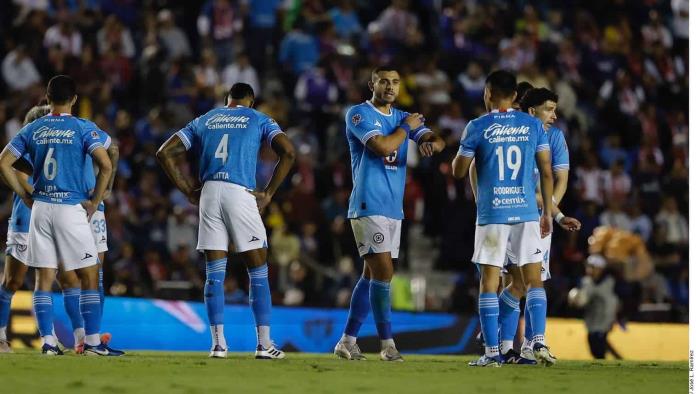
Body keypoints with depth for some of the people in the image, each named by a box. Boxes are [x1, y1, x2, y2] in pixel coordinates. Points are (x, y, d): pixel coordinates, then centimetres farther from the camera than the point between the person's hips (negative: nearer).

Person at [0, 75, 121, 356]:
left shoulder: (32, 129, 7)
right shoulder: (83, 128, -4)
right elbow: (106, 166, -14)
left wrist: (25, 196, 9)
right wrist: (94, 201, -4)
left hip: (40, 207, 4)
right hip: (71, 209, -4)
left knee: (44, 278, 7)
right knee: (89, 277, 3)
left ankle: (47, 341, 3)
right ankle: (92, 342, 0)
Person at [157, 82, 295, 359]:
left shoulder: (203, 121, 20)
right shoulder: (258, 120, 12)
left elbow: (165, 153, 14)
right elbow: (288, 152, -4)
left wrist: (188, 191, 12)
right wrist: (268, 193, -1)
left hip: (209, 193, 2)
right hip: (241, 194, -2)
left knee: (214, 273, 6)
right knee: (258, 271, 6)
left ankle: (218, 343, 2)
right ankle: (264, 344, 3)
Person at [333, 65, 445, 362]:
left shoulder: (403, 117, 15)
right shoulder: (358, 114, -5)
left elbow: (437, 141, 0)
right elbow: (382, 146, -21)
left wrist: (431, 144, -24)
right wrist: (406, 128, -6)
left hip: (393, 208, 7)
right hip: (368, 206, -7)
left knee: (372, 275, 9)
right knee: (383, 273, -13)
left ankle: (347, 341, 15)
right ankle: (387, 344, -10)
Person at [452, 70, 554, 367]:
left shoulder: (477, 127, -3)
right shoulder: (533, 125, 5)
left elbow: (458, 172, 4)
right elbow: (546, 172, 6)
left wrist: (463, 149, 23)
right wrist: (547, 212, 14)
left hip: (491, 213, -2)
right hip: (527, 211, 2)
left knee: (489, 281, 2)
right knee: (533, 279, 8)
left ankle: (492, 352, -1)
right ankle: (539, 341, -6)